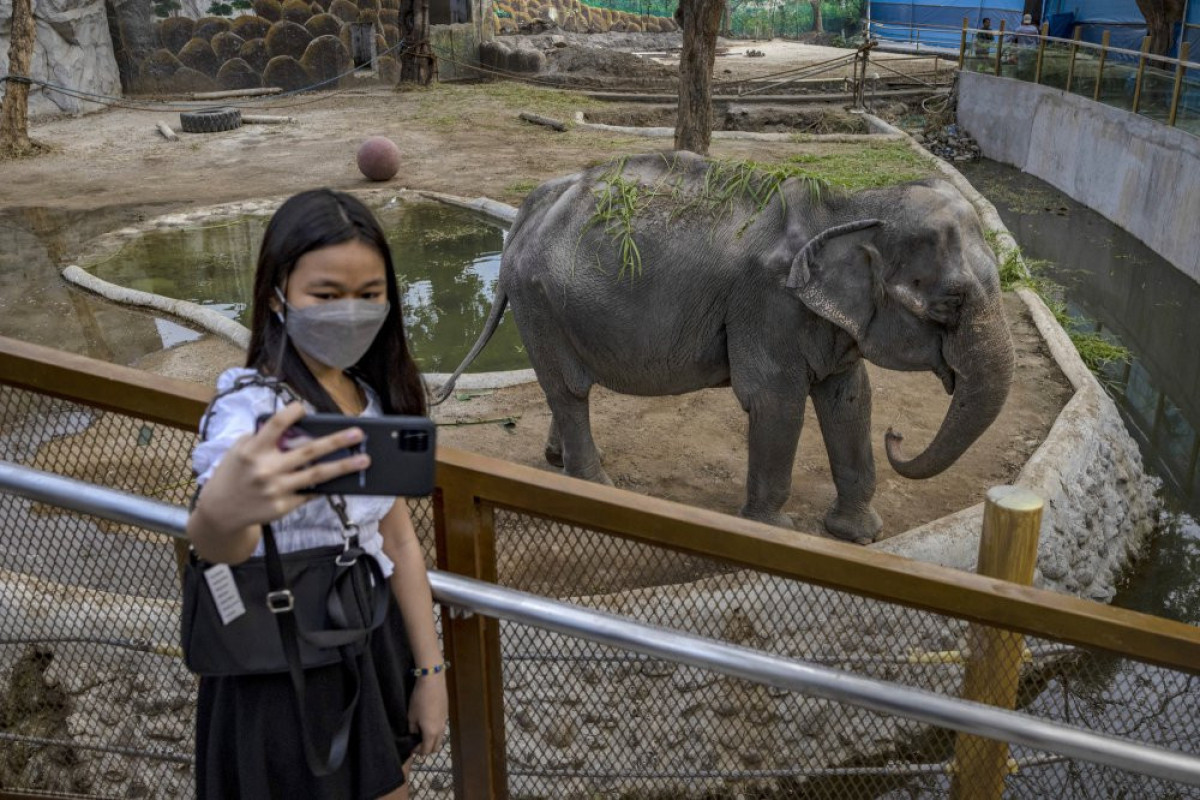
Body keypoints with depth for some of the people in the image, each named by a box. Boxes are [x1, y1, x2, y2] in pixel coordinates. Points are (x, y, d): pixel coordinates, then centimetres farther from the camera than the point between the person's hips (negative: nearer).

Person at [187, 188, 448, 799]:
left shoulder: (375, 399, -2)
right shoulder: (252, 409, -23)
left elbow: (398, 539, 5)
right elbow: (216, 544, -43)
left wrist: (429, 670, 4)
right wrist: (220, 514, -67)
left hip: (376, 650, 6)